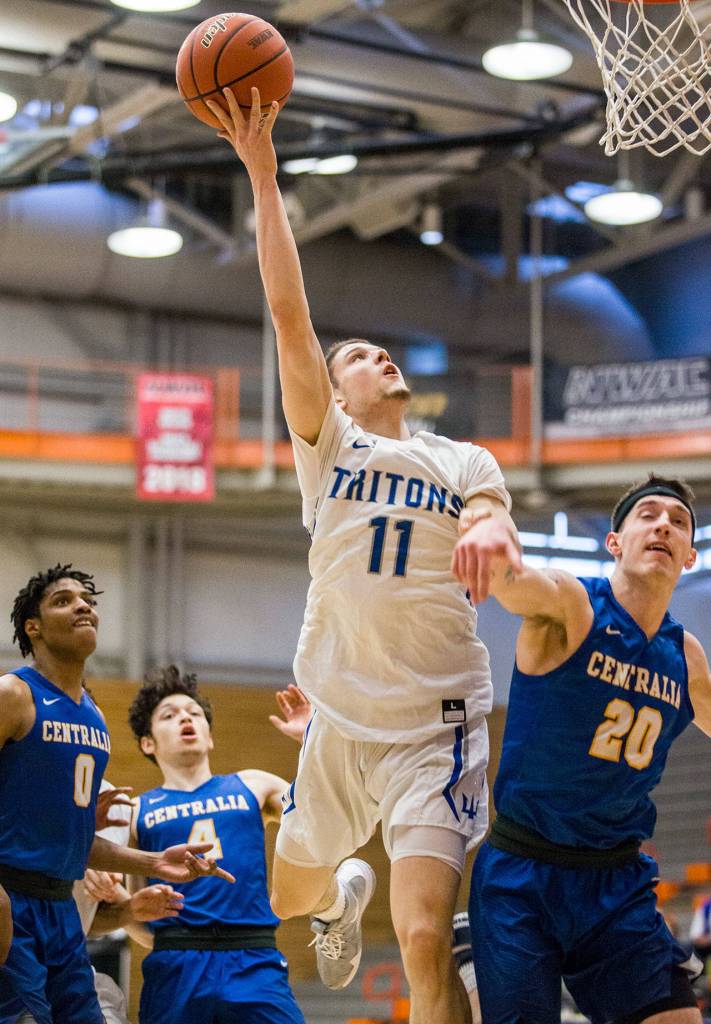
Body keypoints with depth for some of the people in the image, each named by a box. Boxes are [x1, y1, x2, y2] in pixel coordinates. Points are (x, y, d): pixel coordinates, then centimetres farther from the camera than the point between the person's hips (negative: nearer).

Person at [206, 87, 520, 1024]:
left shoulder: (463, 463, 9)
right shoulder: (327, 445, 7)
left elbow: (497, 531, -10)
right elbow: (289, 313, -2)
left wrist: (491, 531, -36)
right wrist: (262, 170, -8)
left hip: (437, 725, -2)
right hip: (341, 723, 2)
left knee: (425, 940, -19)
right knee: (290, 900, 21)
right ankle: (347, 890, 56)